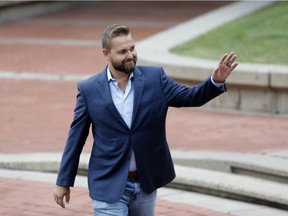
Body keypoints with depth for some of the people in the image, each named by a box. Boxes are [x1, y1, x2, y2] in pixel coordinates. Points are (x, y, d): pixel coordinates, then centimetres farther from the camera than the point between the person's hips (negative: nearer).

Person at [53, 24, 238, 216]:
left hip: (146, 184, 3)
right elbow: (76, 138, 1)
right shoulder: (89, 89, -4)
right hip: (108, 186, -3)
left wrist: (216, 81, -23)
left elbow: (190, 97, -2)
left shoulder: (155, 78, -1)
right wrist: (64, 182, 3)